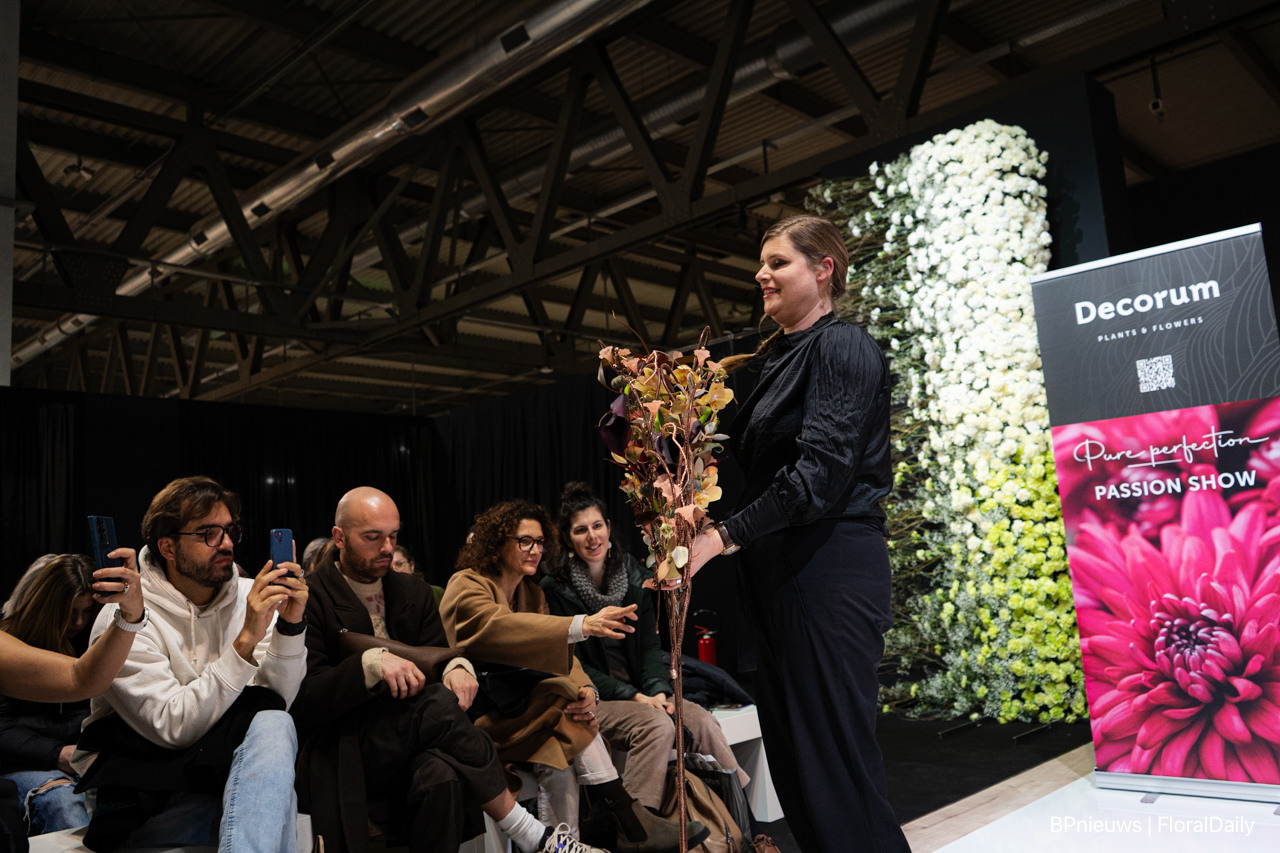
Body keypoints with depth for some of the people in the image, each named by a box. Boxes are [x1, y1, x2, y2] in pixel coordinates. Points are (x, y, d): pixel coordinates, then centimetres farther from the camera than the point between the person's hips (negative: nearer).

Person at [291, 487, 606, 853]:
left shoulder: (414, 593, 15)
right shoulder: (311, 599, -3)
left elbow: (438, 660, 9)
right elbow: (303, 701, -11)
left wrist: (457, 668, -15)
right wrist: (371, 663, -26)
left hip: (408, 750, 4)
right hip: (341, 759, -4)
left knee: (443, 777, -34)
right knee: (436, 703, -30)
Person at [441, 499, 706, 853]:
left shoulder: (530, 591, 14)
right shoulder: (466, 586, -9)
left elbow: (558, 649, 4)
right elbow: (502, 628, -32)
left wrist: (584, 688, -20)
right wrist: (582, 625, -45)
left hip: (520, 706, 7)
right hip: (479, 714, -7)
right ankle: (631, 822, -21)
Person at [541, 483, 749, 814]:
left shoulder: (632, 576, 9)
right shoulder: (555, 588, -6)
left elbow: (650, 644, 9)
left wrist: (659, 689, -11)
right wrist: (632, 696, -16)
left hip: (640, 691, 5)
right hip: (591, 699, -5)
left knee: (702, 721, -20)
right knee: (658, 726, -31)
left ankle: (739, 824, -13)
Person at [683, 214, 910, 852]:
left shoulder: (841, 346, -8)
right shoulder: (776, 358, 17)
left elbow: (821, 471, -19)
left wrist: (724, 536, -20)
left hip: (830, 565, -9)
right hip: (782, 566, 9)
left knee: (833, 752, -3)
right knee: (788, 748, 14)